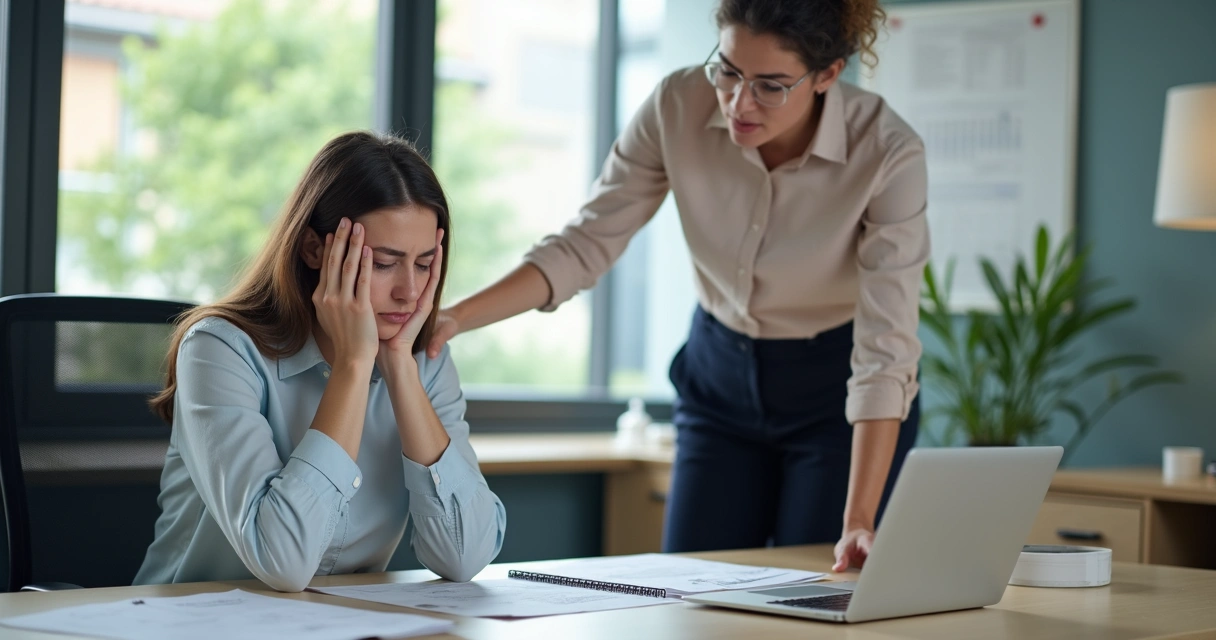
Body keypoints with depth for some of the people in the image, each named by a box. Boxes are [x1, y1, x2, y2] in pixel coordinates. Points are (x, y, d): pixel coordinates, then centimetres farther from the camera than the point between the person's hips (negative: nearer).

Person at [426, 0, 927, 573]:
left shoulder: (888, 153, -27)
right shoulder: (678, 106, -19)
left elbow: (885, 351, -29)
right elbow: (587, 243, -12)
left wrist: (858, 522, -36)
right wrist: (453, 319, -26)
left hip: (838, 396, -3)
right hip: (720, 379, 3)